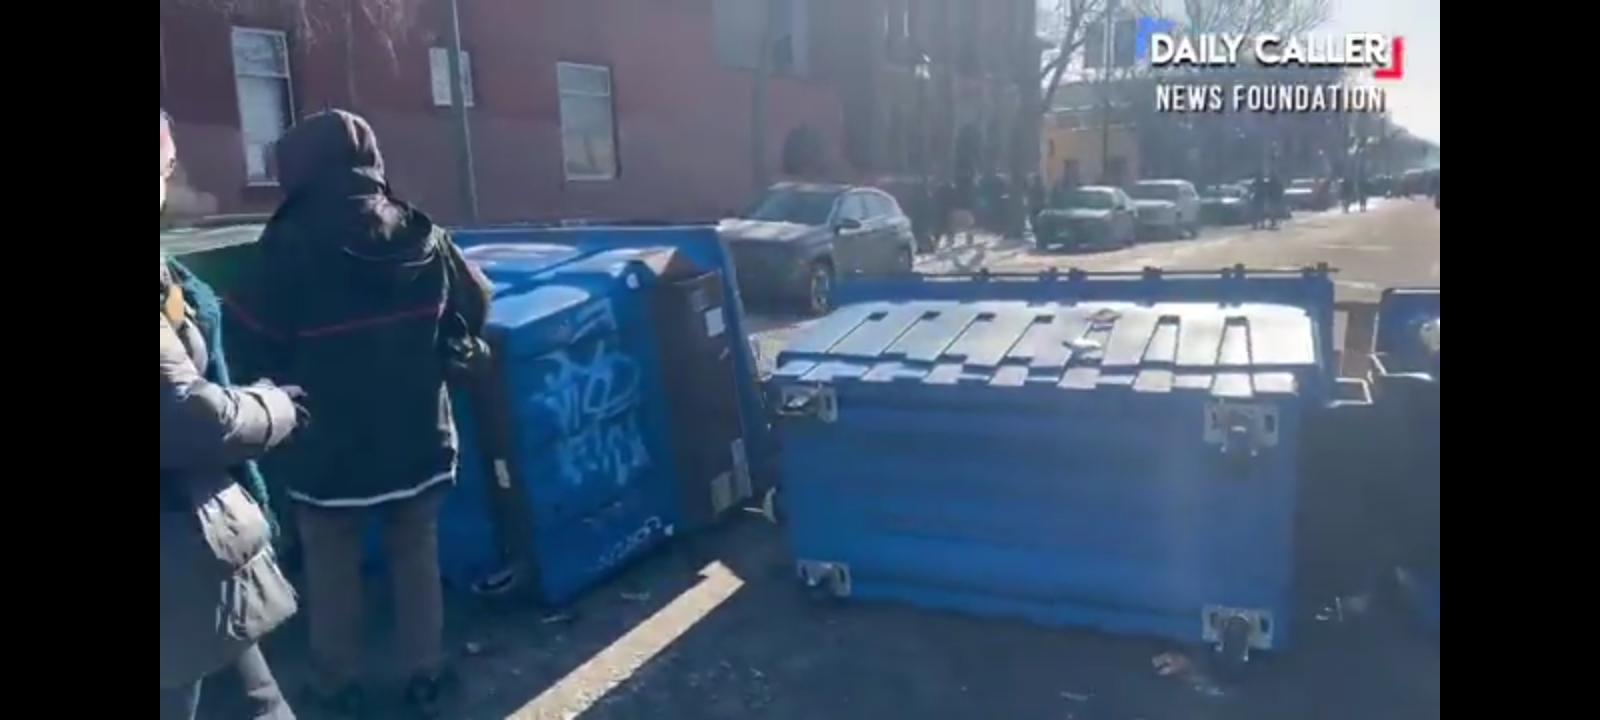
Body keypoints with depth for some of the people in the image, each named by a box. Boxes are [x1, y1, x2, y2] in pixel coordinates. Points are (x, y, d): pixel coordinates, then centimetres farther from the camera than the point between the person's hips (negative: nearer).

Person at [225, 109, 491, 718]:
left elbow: (255, 339, -6)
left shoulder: (290, 243, -15)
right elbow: (475, 305, 8)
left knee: (332, 570, 15)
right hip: (417, 434, 3)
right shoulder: (422, 235, -4)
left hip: (330, 441, -3)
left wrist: (298, 380, 12)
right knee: (416, 558, 16)